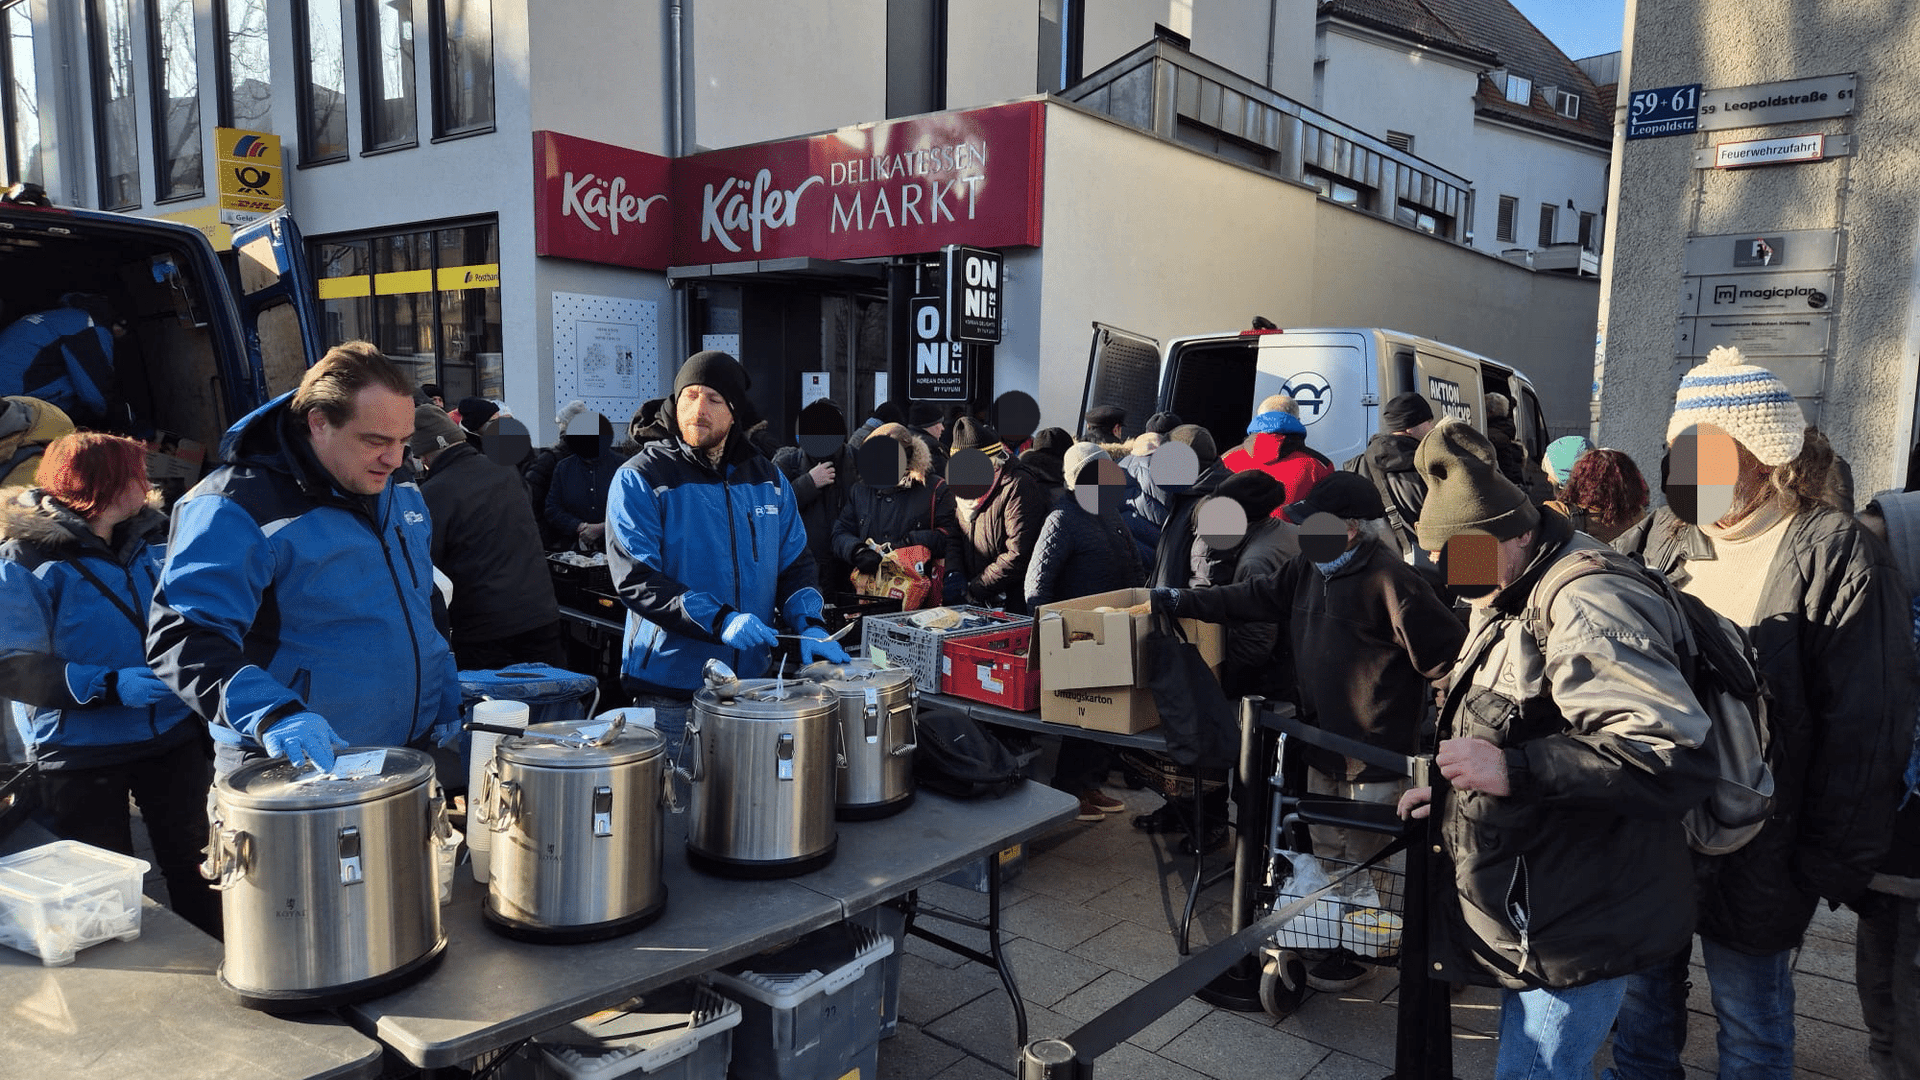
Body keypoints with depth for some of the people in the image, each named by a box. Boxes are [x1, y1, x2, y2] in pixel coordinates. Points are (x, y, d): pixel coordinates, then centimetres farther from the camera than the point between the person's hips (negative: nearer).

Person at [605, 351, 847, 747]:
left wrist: (809, 626, -6)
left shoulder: (767, 478, 10)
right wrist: (720, 622, -25)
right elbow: (636, 577, -15)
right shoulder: (638, 479, -6)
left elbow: (794, 561, 12)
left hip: (753, 678, 5)